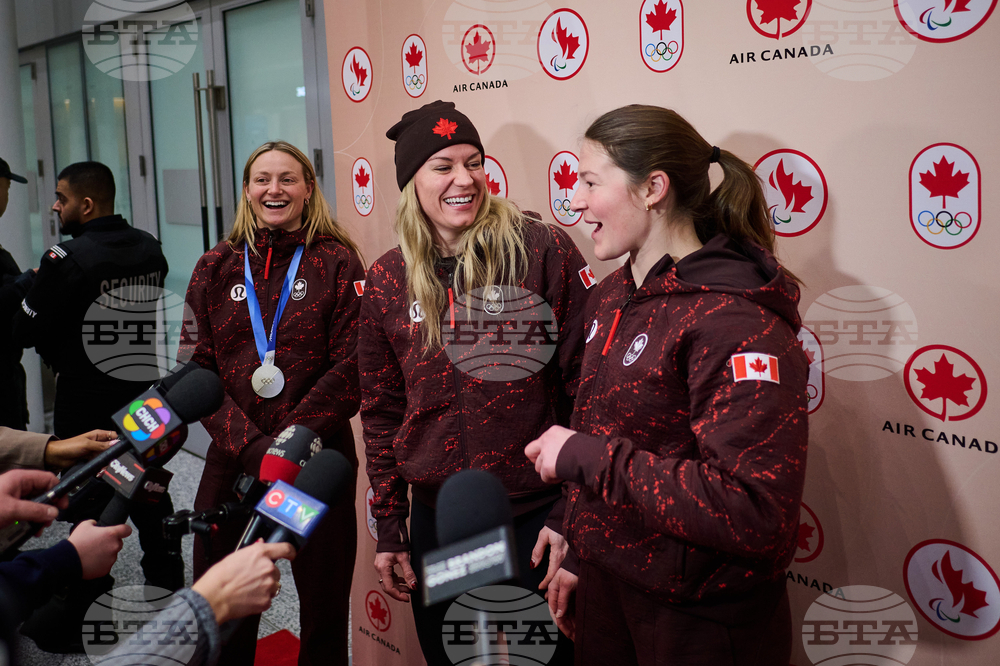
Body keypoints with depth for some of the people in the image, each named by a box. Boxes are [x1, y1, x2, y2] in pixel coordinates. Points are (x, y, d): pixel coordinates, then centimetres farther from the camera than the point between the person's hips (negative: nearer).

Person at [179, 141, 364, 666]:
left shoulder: (337, 262, 0)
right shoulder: (216, 268, 8)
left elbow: (351, 366, -7)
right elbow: (196, 368, 1)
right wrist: (249, 445, -12)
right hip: (231, 461, 3)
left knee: (325, 602, 8)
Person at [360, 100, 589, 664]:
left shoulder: (545, 252, -10)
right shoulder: (388, 280, 2)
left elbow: (584, 384, -8)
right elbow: (382, 411, 8)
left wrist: (571, 511, -9)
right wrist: (389, 527, 9)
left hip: (539, 516, -3)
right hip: (436, 516, 4)